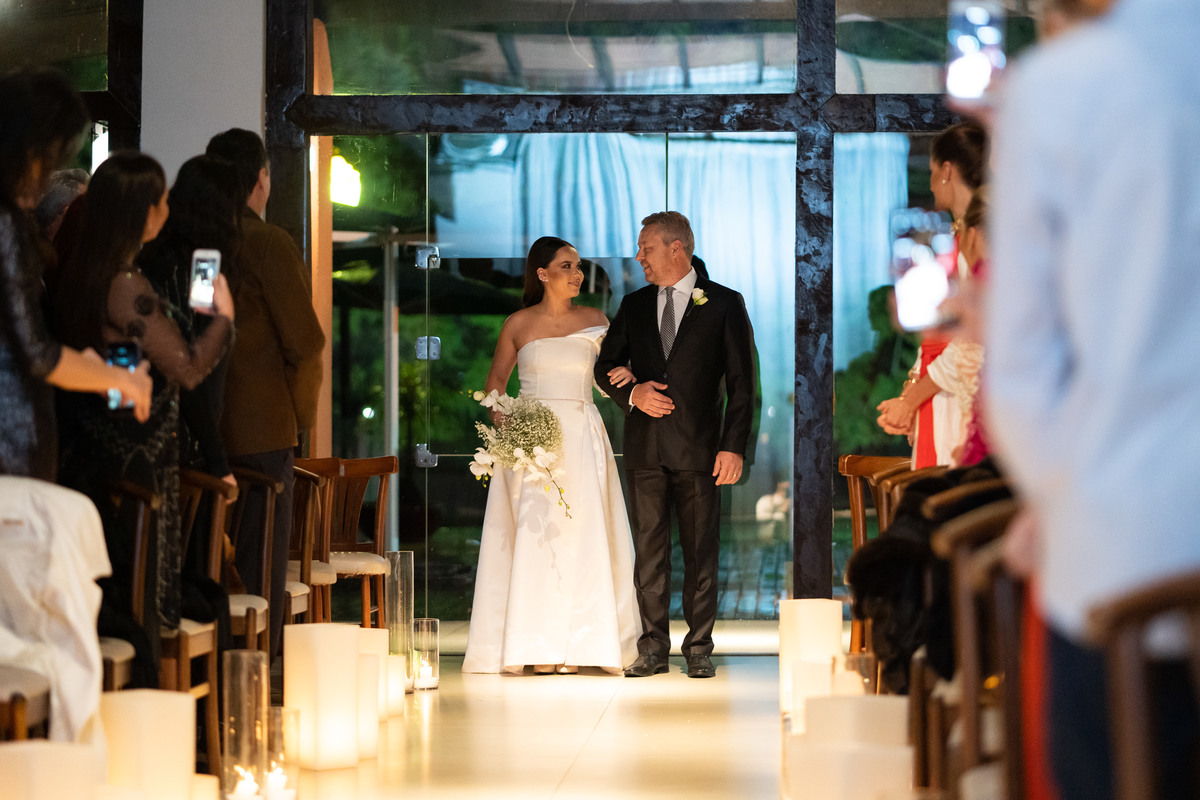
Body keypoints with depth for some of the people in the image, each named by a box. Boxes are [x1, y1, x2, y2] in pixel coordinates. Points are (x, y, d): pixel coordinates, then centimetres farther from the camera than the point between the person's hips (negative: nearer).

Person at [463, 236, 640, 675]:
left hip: (581, 438, 1)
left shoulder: (594, 320, 9)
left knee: (581, 537, -4)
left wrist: (626, 376, -15)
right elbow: (495, 382, 13)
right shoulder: (518, 324, 6)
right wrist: (503, 423, -3)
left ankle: (575, 644, 0)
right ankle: (538, 646, -4)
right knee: (533, 535, -6)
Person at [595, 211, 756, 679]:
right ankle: (653, 648, 9)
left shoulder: (724, 304, 2)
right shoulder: (633, 306, 13)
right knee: (648, 550, 4)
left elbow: (741, 381, -1)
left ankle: (699, 649, 7)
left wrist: (734, 446, -9)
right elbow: (605, 367, 17)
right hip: (644, 447, 3)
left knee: (701, 552, 1)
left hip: (700, 447, -3)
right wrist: (631, 393, -5)